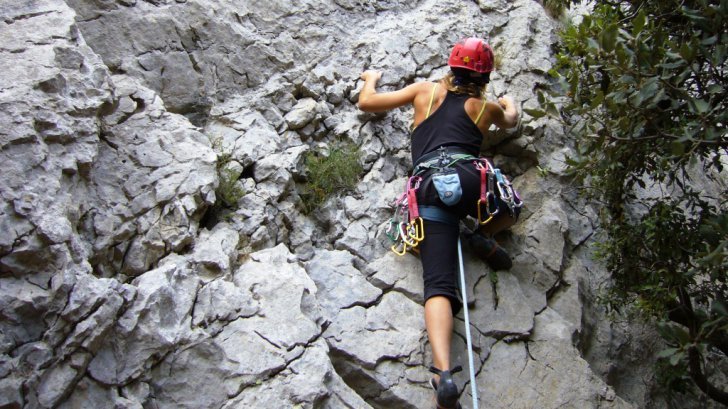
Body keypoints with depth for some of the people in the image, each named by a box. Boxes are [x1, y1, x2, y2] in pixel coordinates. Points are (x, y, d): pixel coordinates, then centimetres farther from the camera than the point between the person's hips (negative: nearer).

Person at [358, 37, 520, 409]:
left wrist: (371, 79, 50)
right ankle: (484, 237, 4)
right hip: (469, 179, 0)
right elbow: (510, 121, 50)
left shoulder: (426, 90, 25)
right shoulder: (487, 107, 26)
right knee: (510, 206, 35)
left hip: (428, 189, 0)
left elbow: (367, 103, 28)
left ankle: (443, 372, -34)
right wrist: (509, 102, 72)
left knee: (438, 285, -12)